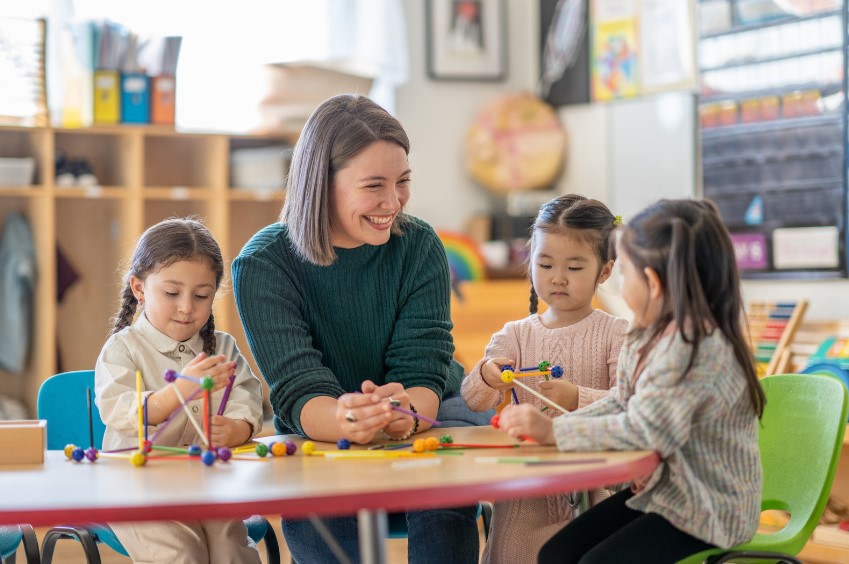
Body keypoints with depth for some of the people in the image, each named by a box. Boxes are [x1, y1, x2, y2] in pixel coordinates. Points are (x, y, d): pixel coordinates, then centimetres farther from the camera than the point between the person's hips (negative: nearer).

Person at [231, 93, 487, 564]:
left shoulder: (419, 247, -7)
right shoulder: (263, 265, -13)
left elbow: (422, 370, -14)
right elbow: (298, 391, -22)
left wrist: (405, 415, -40)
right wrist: (346, 423, -46)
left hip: (427, 417, 1)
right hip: (321, 438, -1)